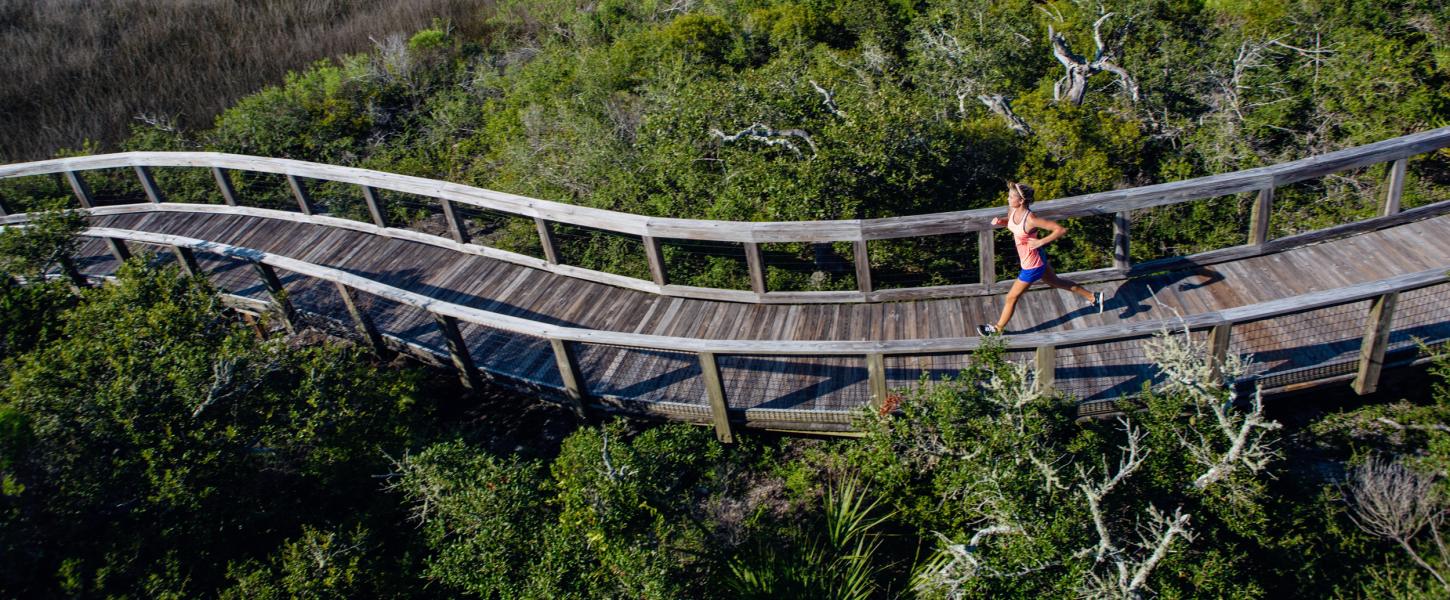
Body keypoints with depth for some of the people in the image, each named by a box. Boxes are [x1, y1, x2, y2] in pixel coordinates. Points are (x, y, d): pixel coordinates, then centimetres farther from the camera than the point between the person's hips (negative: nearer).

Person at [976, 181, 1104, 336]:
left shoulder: (1031, 219, -33)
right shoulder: (1012, 210, -11)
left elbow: (1062, 230, -30)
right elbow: (1010, 221, 15)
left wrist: (1040, 242, -32)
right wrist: (1000, 221, -7)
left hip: (1032, 266, -9)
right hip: (1037, 259, 9)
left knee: (1011, 298, 7)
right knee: (1056, 282, 30)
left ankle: (997, 328, 28)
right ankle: (1093, 297, 47)